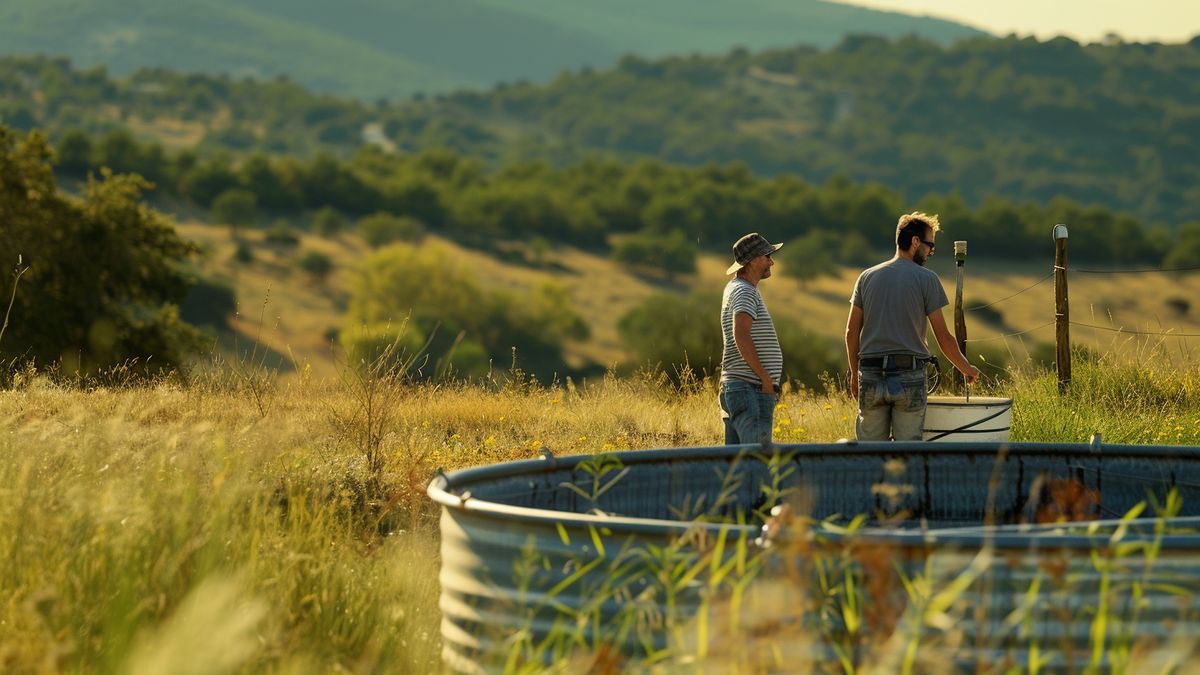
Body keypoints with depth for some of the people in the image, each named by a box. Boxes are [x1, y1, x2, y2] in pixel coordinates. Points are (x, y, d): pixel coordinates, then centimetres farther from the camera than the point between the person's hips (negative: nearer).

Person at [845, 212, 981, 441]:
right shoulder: (927, 279, -1)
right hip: (910, 378, -3)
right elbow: (943, 337, 0)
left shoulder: (867, 277, 10)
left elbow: (852, 332, 10)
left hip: (871, 375, 3)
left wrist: (854, 374, 20)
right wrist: (967, 368, 14)